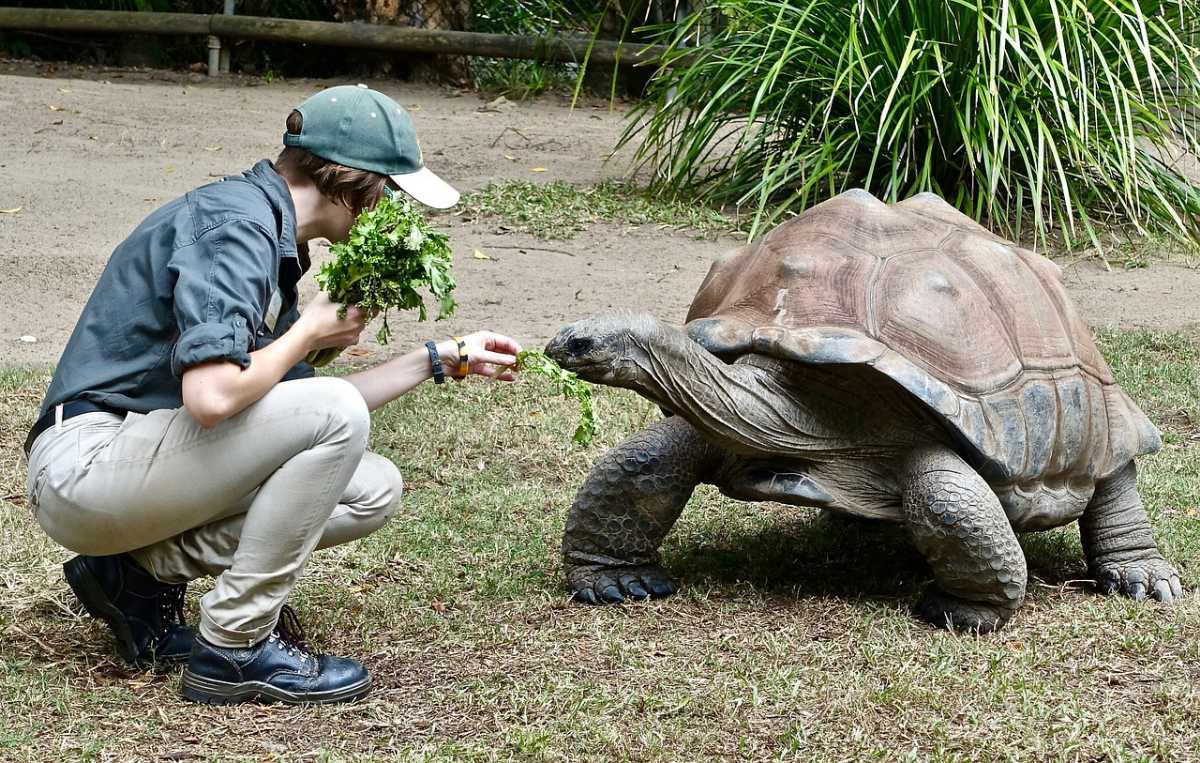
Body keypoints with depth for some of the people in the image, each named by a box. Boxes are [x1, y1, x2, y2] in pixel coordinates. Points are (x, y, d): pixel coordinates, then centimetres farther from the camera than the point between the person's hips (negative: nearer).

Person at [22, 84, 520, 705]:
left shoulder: (269, 235, 15)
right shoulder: (233, 222, -17)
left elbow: (298, 404, 23)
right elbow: (211, 397, -30)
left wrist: (442, 358, 25)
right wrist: (309, 333, -11)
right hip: (85, 463, -10)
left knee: (372, 491, 6)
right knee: (336, 416, -22)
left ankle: (145, 571, 6)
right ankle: (237, 648, -13)